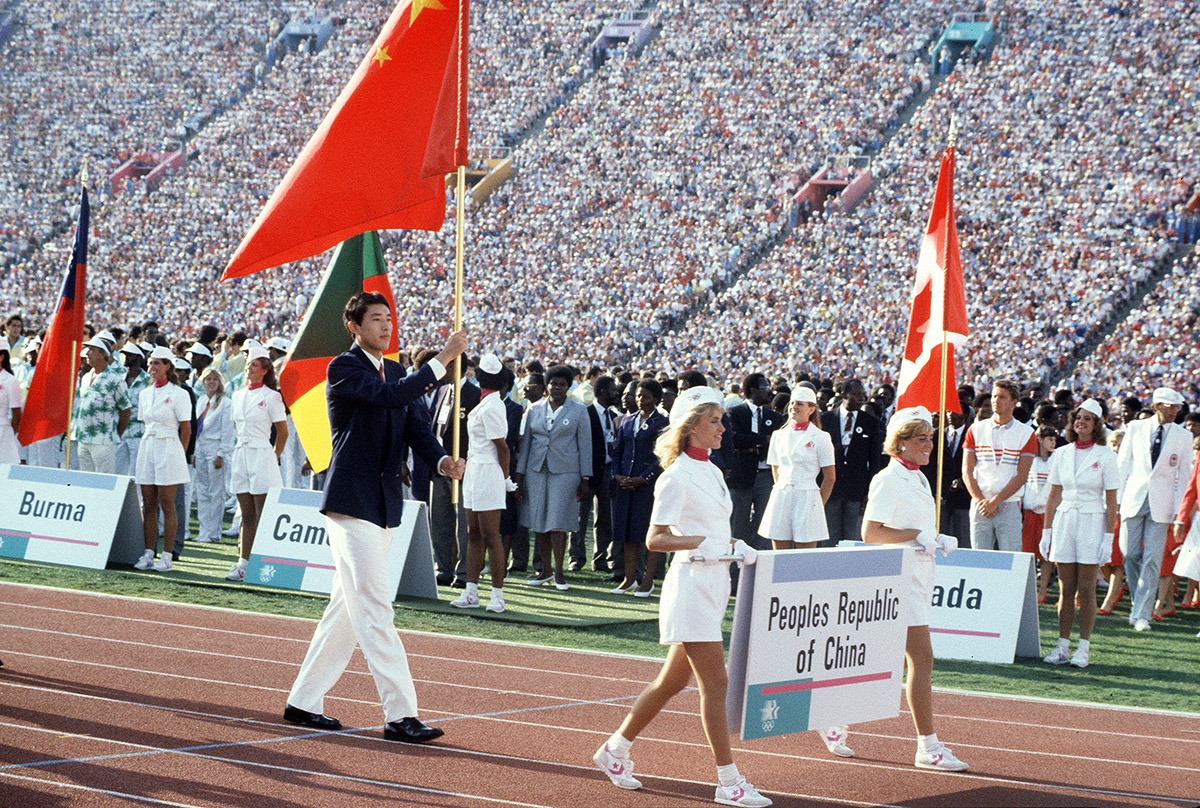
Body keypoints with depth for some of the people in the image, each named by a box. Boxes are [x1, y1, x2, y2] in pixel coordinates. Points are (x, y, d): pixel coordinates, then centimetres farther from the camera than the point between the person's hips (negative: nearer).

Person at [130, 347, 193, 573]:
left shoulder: (178, 394, -5)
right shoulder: (144, 394, 12)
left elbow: (186, 430, -4)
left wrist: (179, 455, -5)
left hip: (168, 447, -6)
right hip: (147, 447, 6)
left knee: (167, 504, -3)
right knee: (148, 505, 5)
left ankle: (166, 556, -1)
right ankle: (148, 553, 8)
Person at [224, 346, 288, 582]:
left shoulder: (271, 396, -5)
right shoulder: (238, 396, 13)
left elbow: (283, 431, -3)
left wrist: (274, 456, 2)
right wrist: (244, 444, 15)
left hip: (261, 455, -6)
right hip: (241, 455, 6)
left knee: (263, 516, -5)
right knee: (247, 515, 7)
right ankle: (243, 562, 6)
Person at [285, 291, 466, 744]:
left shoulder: (396, 372, 16)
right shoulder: (343, 369, -9)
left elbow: (417, 427, 7)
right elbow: (391, 396, -25)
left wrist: (442, 461, -13)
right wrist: (443, 360, -25)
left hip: (384, 504, 9)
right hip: (352, 502, -9)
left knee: (348, 609, 13)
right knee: (375, 610, -10)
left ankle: (304, 702, 21)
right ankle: (400, 715, -12)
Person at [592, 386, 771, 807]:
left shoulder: (712, 472, 14)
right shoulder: (677, 477, -12)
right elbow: (654, 539, -14)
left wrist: (737, 547, 6)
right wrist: (700, 544, -25)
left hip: (715, 583, 9)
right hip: (691, 584, -9)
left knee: (673, 680, 14)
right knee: (715, 682, -9)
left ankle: (615, 749, 27)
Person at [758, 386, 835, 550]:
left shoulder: (820, 437, 0)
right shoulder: (779, 435, 11)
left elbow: (830, 477, 2)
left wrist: (819, 505, 0)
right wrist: (783, 491, 15)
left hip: (807, 499, -4)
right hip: (780, 498, 4)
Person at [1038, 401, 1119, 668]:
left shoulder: (1105, 456, -2)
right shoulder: (1061, 454, 9)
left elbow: (1111, 501, -3)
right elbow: (1054, 496, 12)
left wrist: (1109, 537, -8)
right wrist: (1047, 531, 8)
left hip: (1092, 523, -3)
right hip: (1064, 522, 3)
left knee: (1086, 588, -3)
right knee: (1066, 588, 3)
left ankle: (1083, 648, 2)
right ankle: (1062, 646, 6)